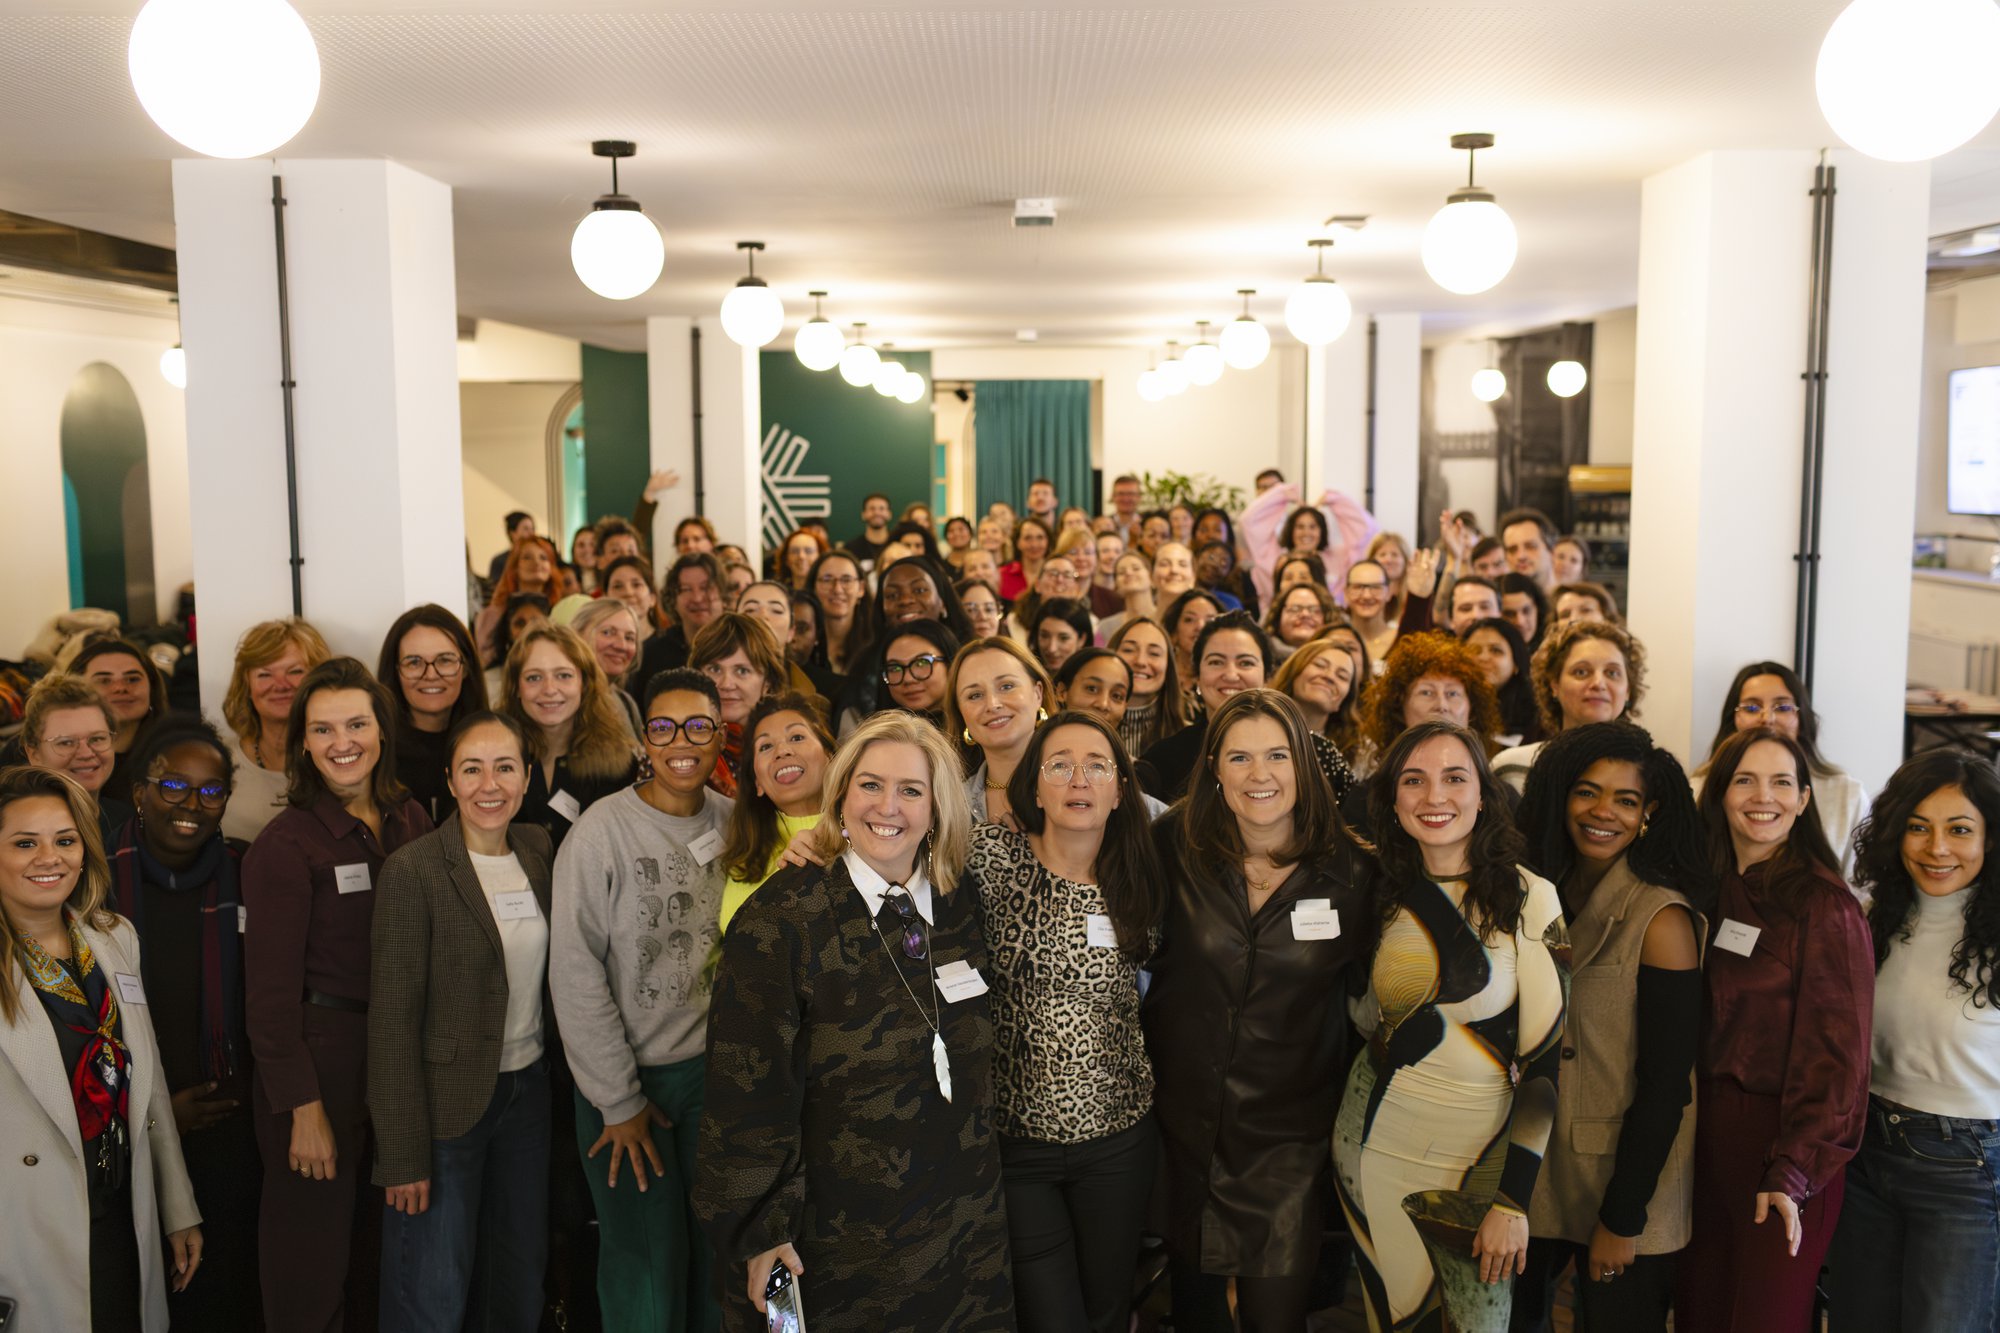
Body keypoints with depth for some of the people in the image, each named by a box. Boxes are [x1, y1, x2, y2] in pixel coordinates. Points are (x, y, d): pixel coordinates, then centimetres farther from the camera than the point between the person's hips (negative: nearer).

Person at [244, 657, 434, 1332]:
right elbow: (270, 992, -13)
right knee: (313, 1257, 7)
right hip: (319, 1054, -5)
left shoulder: (411, 821, 4)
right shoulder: (284, 845, -13)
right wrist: (303, 1109, -14)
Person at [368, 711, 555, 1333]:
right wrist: (403, 1153, -15)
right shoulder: (412, 869, -15)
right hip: (445, 1103, -5)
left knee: (521, 1279, 17)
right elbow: (393, 1020, -15)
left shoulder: (537, 850, 2)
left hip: (529, 1090, 6)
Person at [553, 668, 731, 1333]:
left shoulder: (734, 823, -1)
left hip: (714, 1069, 3)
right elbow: (576, 974, -12)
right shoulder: (603, 829, -13)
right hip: (630, 1077, -3)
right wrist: (619, 1100, -10)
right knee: (648, 1262, 4)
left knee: (716, 1252, 9)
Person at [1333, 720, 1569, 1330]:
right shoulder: (1387, 895, 1)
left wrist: (1513, 1203, -15)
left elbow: (1549, 1056, -12)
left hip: (1478, 1158, -3)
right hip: (1376, 1146, 3)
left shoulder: (1529, 899, -11)